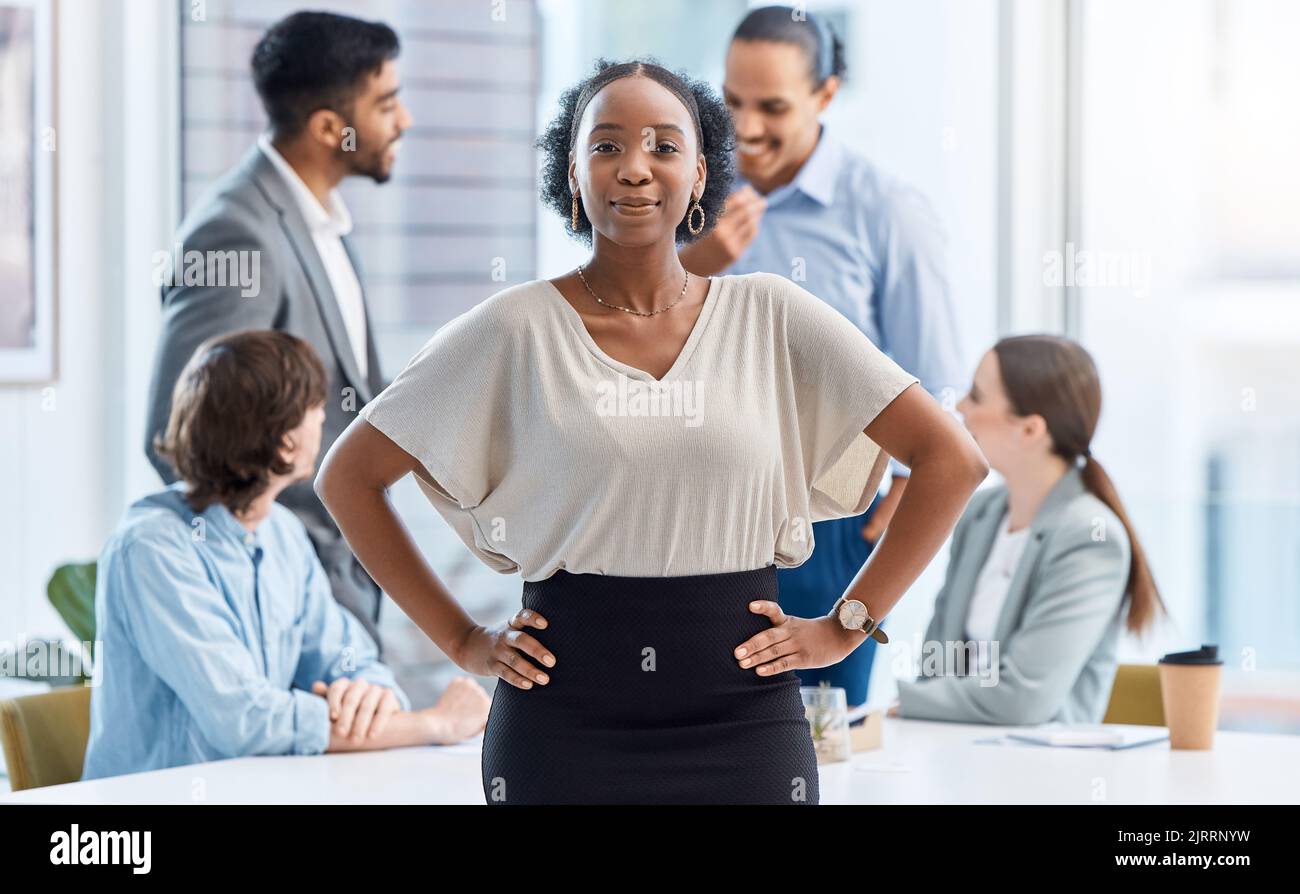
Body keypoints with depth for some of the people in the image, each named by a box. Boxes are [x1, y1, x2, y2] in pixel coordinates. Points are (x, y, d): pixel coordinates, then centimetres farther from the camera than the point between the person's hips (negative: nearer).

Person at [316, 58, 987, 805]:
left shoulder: (769, 317, 2)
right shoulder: (516, 329, -1)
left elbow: (953, 458, 3)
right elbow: (348, 477, 5)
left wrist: (848, 625, -2)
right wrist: (460, 640, 0)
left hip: (744, 723, 1)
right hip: (563, 726, -1)